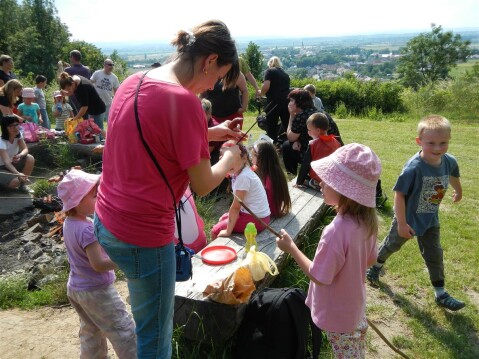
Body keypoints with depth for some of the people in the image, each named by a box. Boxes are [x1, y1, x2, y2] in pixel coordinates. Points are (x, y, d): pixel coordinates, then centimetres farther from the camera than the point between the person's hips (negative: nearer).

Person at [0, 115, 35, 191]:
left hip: (12, 163, 6)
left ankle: (22, 184, -5)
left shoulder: (18, 134, -9)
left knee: (30, 159, -19)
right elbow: (6, 162, -37)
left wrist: (19, 155, -35)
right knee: (16, 181, -30)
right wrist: (18, 174, -53)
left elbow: (25, 149, -10)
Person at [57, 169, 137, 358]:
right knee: (124, 331, 3)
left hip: (75, 288, 9)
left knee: (90, 332, 24)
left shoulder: (69, 223, 0)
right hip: (97, 291, -9)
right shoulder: (87, 229, -29)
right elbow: (98, 264, -31)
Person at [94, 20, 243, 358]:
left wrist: (211, 133, 14)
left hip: (106, 222, 9)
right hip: (144, 235, -8)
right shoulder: (184, 101, -21)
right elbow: (203, 185, -14)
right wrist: (230, 158, 5)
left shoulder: (133, 82, 3)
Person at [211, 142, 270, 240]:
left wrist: (228, 231, -14)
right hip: (257, 214, 9)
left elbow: (236, 206, -20)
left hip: (256, 218, -9)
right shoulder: (237, 172, 3)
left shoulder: (243, 177, -24)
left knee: (215, 231, 3)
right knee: (222, 219, 26)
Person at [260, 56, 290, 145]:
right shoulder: (285, 74, 21)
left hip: (274, 102, -5)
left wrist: (261, 93, 7)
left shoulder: (269, 71, 4)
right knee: (287, 126, 11)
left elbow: (266, 87, -10)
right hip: (286, 102, 5)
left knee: (271, 127, 0)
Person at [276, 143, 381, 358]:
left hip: (337, 314, -7)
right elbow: (370, 260, 2)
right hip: (355, 306, 7)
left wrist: (291, 248, -19)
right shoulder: (367, 219, -12)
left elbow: (318, 277, -26)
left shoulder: (336, 231, -37)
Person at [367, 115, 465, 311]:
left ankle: (441, 294, 25)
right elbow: (399, 194, -28)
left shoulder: (449, 161, -15)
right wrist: (401, 223, -27)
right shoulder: (414, 167, -33)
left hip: (430, 219, 4)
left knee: (434, 254, 11)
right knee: (393, 244, 19)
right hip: (408, 218, -4)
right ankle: (377, 265, 47)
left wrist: (458, 191, 31)